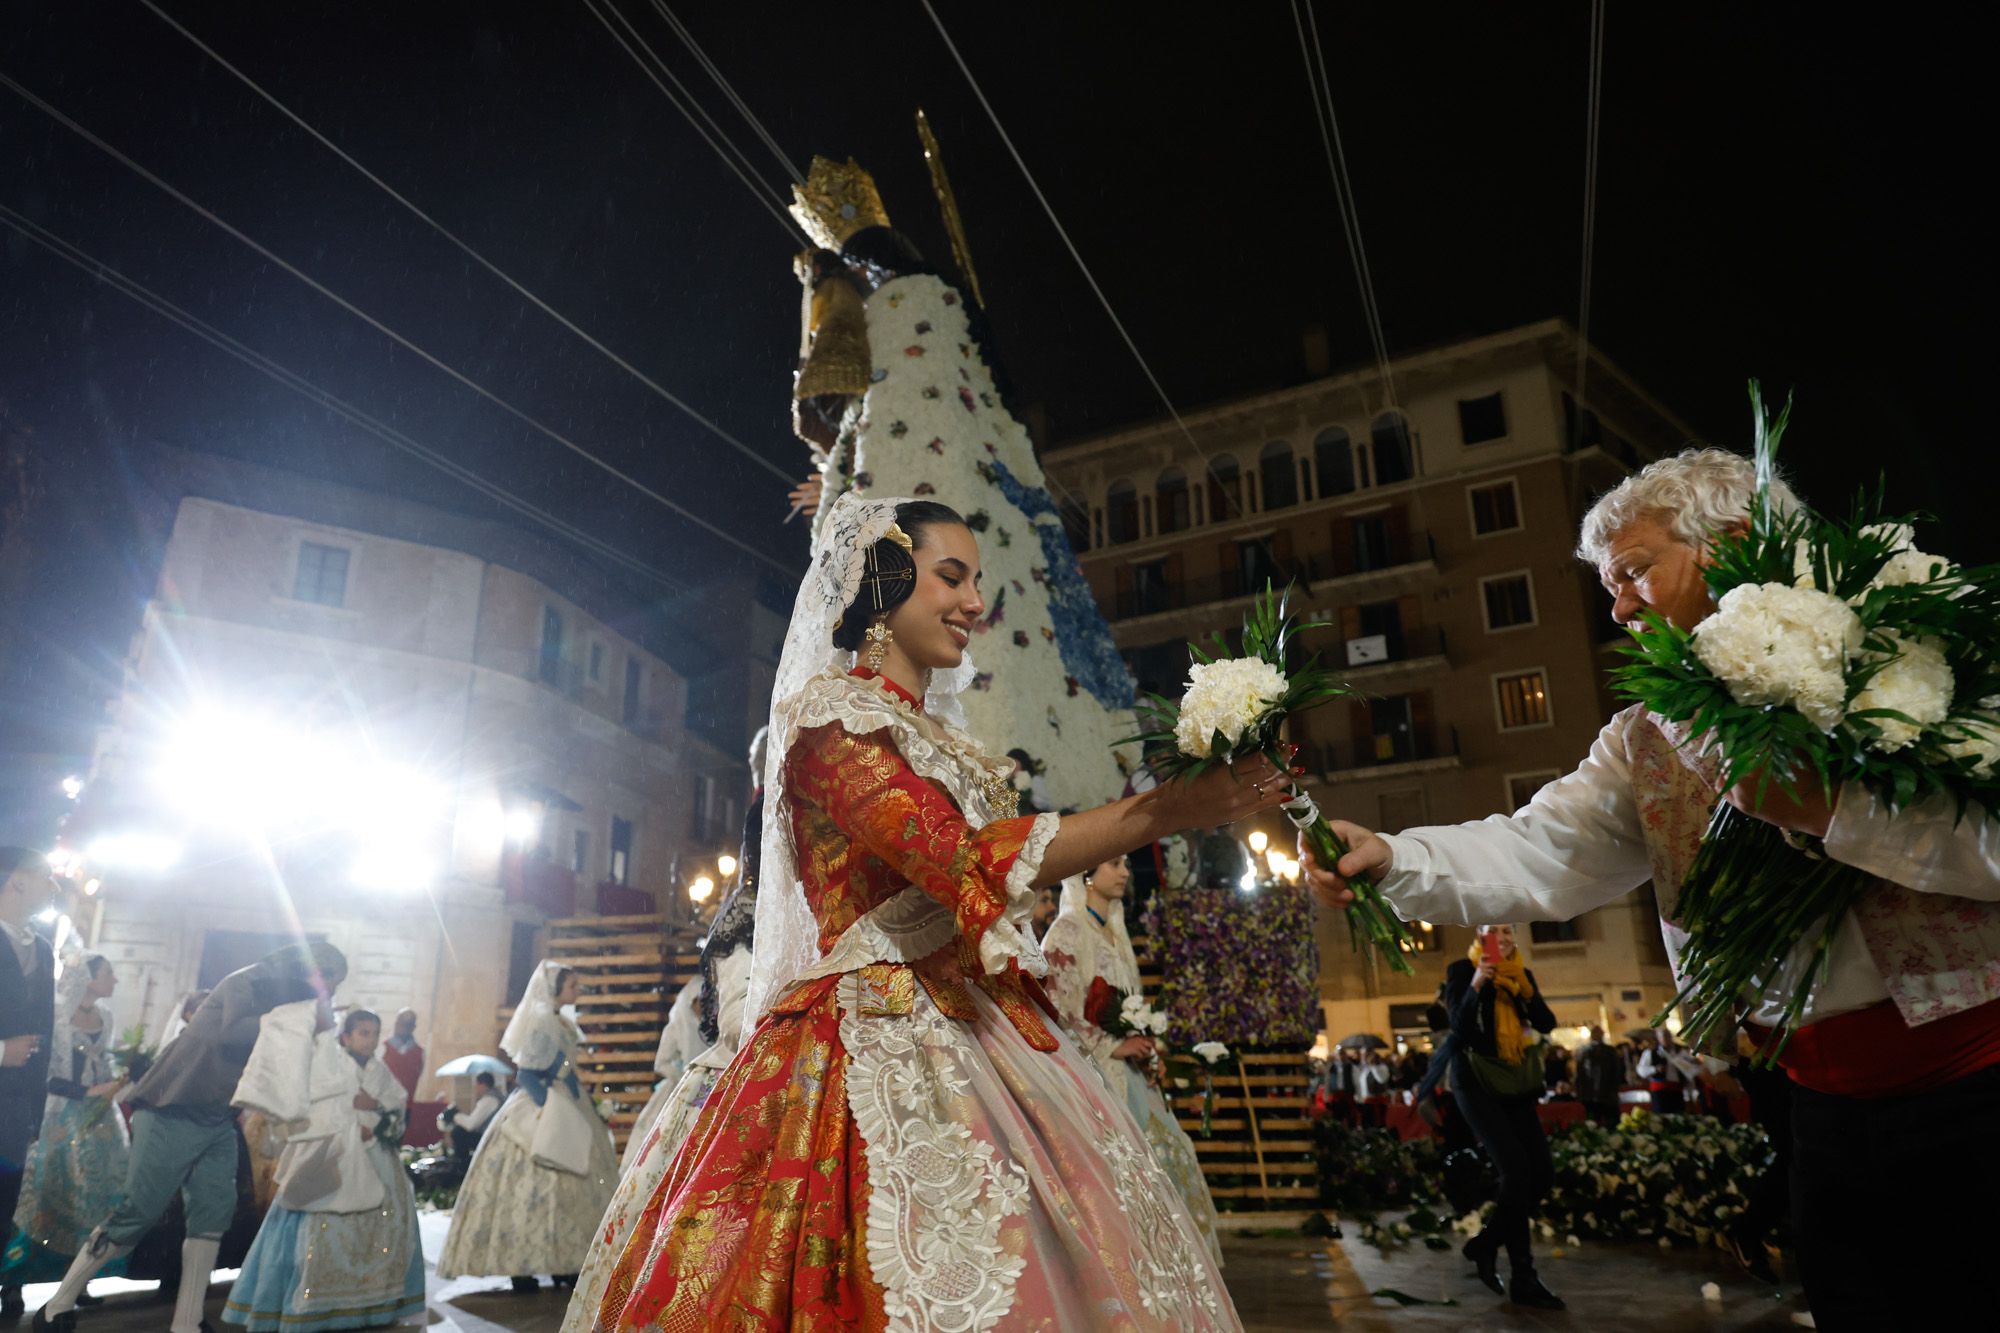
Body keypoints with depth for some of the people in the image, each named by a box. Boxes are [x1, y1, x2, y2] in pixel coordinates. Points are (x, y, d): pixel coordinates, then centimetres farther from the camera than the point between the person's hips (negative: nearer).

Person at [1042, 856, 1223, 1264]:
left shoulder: (1115, 933, 17)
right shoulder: (1067, 931, -8)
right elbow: (1059, 1010, -15)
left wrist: (1146, 1051, 5)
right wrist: (1111, 1047, -16)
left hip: (1127, 1074, 8)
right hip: (1093, 1073, -8)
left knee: (1167, 1154, 4)